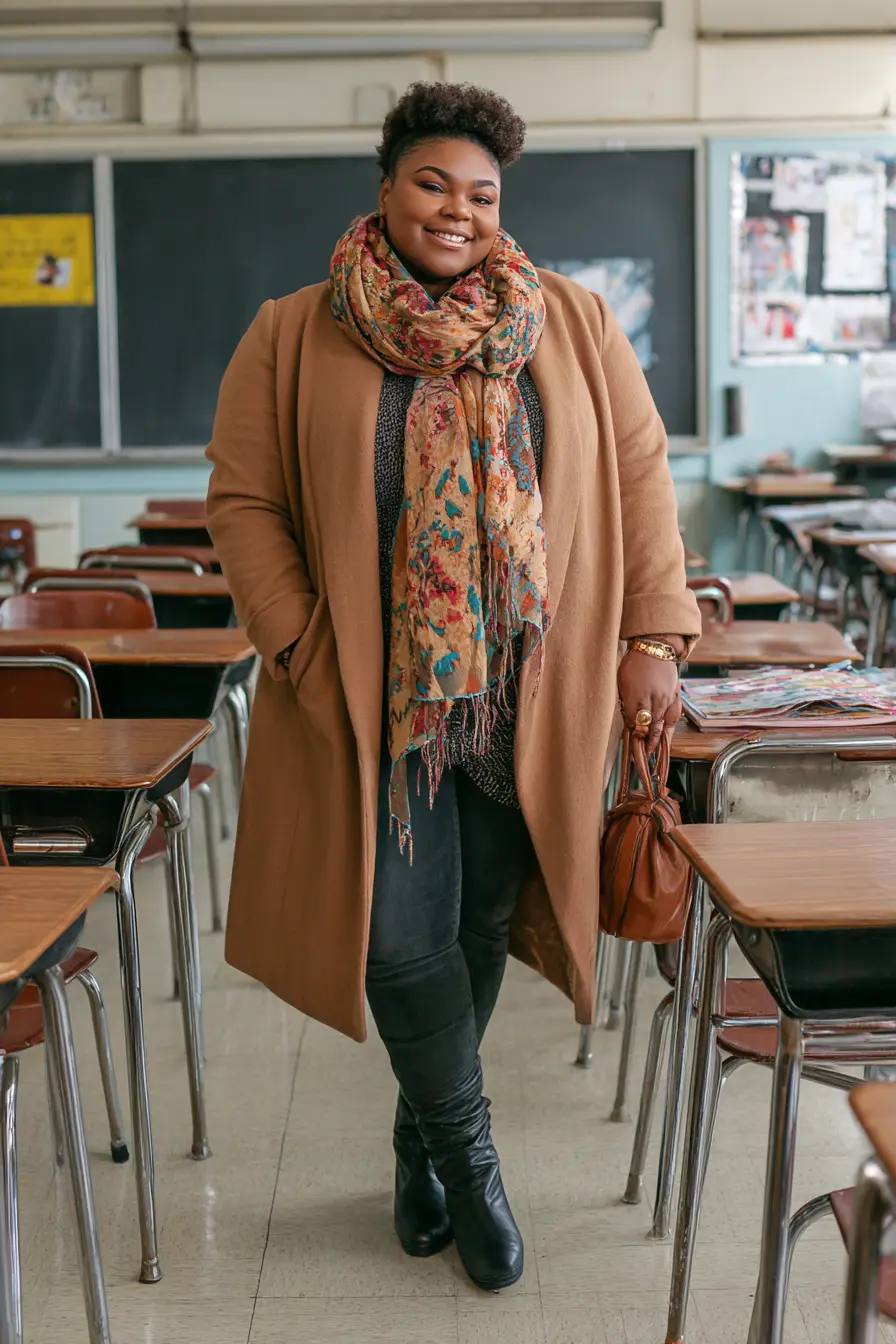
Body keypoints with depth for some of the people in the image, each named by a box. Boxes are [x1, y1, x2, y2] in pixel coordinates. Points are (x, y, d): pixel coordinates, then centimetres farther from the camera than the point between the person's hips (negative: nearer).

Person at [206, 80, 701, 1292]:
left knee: (480, 927, 9)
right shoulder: (293, 340, 1)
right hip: (373, 696, -1)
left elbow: (639, 475, 5)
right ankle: (469, 1160, 21)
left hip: (528, 699, 2)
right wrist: (301, 649, -9)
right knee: (403, 937, -2)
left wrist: (654, 637, -2)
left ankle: (421, 1138, 33)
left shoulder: (574, 326, 5)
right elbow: (244, 502, 0)